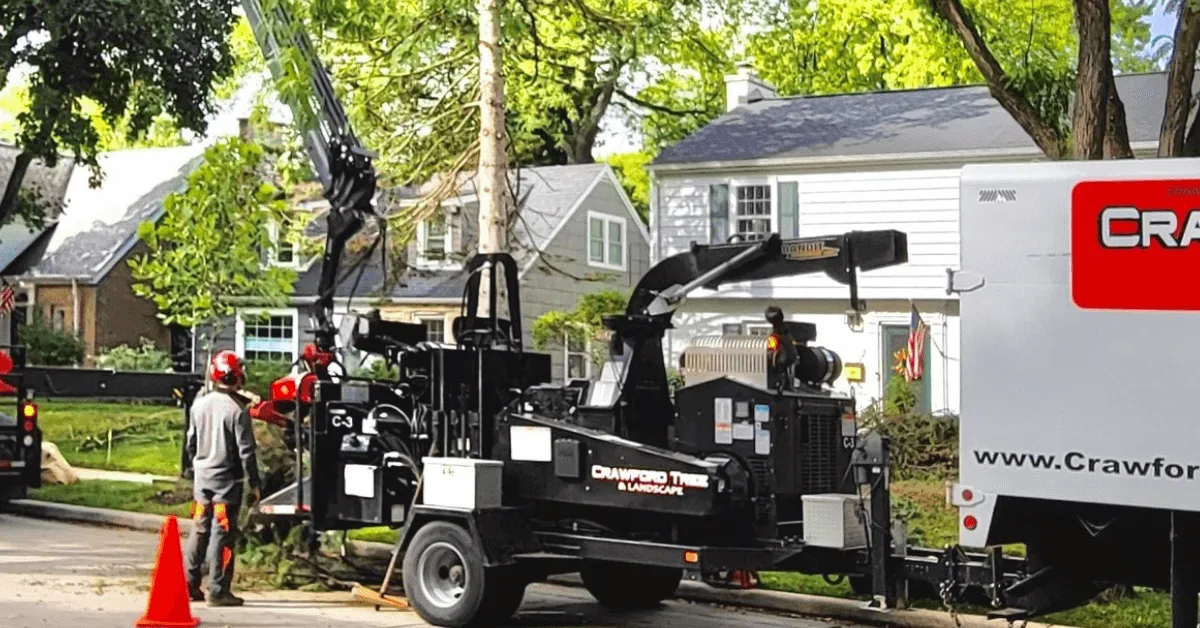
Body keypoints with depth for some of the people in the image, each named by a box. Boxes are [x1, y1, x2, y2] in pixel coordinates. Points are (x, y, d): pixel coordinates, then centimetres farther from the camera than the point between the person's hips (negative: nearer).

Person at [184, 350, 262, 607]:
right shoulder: (238, 410, -15)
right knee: (222, 534, -3)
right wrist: (254, 483, -7)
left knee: (200, 530, 15)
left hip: (202, 477, 6)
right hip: (227, 480, -6)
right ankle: (218, 590, -2)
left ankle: (190, 584, 18)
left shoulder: (199, 405, 4)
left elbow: (191, 443, 12)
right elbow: (246, 451, -13)